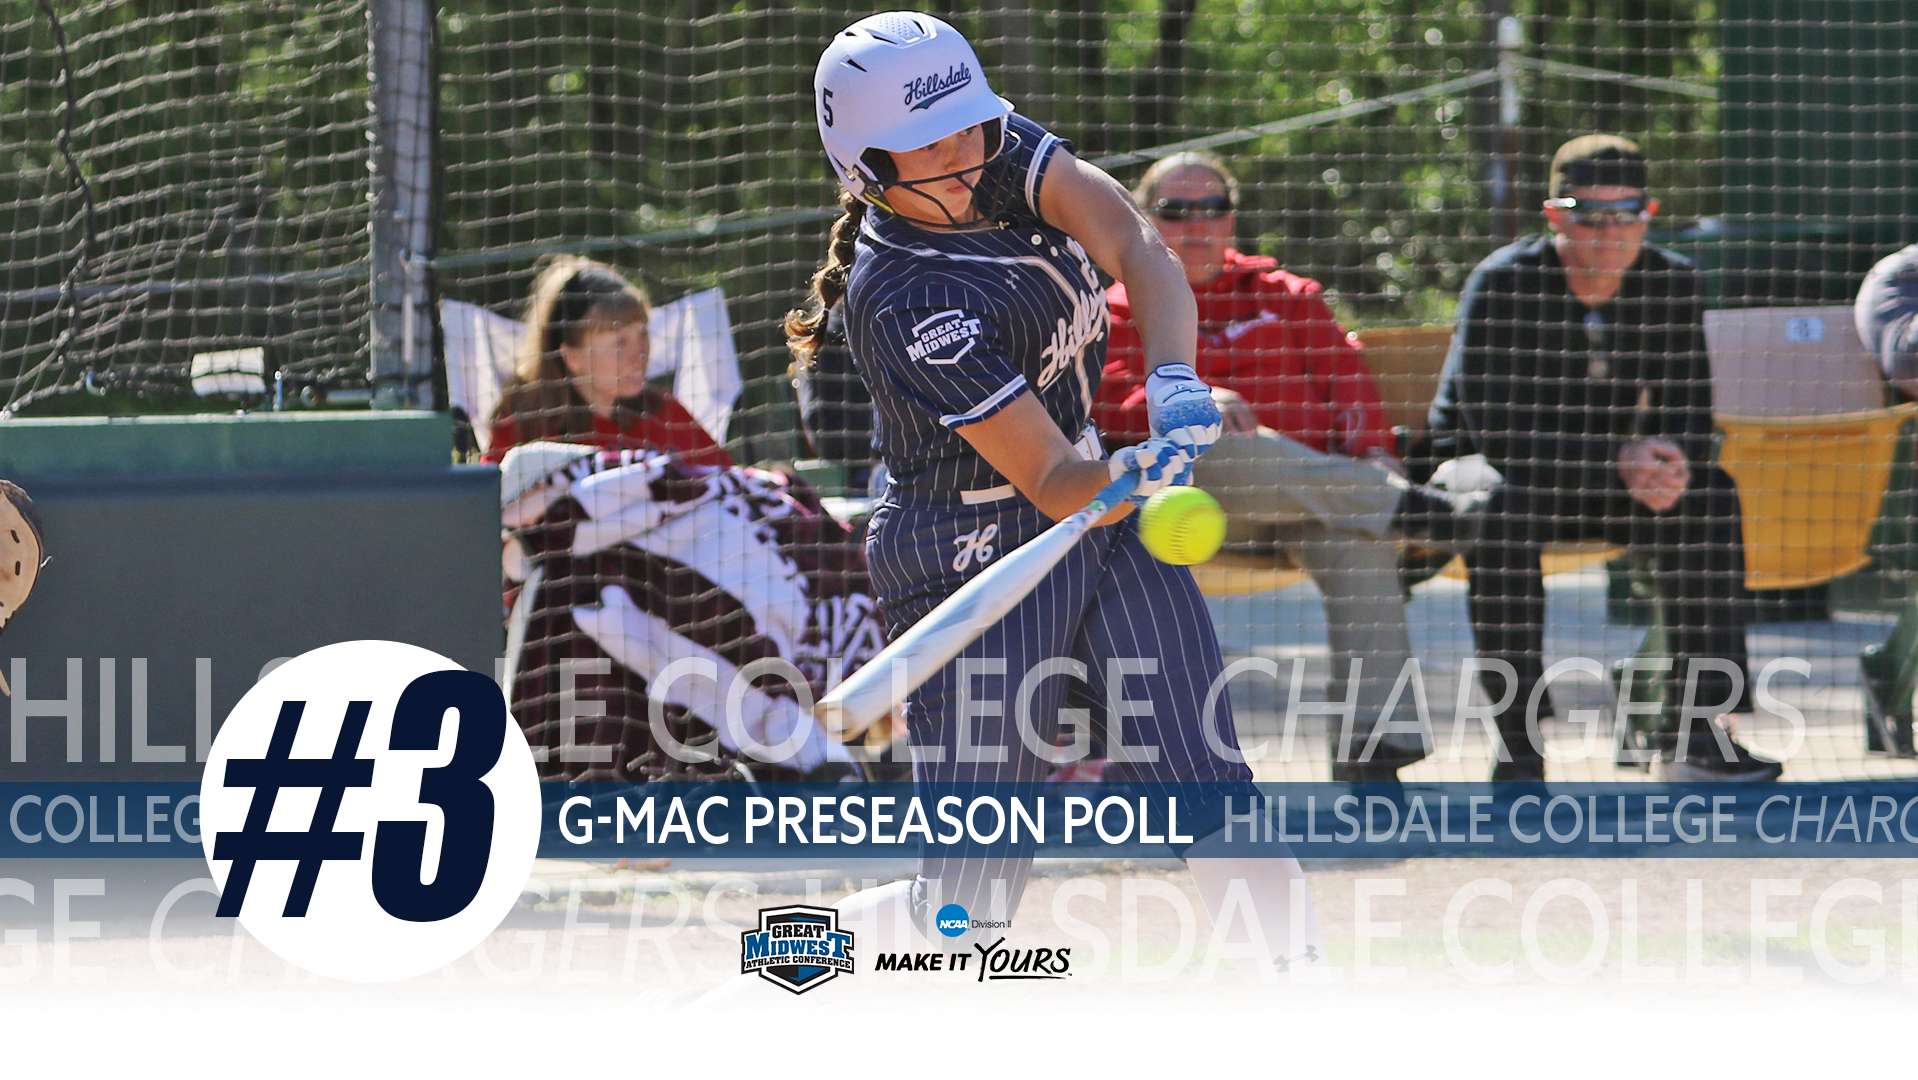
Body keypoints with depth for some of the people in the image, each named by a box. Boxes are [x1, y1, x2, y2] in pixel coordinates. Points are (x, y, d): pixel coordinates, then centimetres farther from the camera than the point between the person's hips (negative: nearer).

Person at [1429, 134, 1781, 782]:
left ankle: (1694, 733, -20)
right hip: (1480, 470, -4)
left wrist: (1666, 469, -33)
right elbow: (1499, 436, -30)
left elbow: (1688, 425, -8)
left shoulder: (1670, 285, -9)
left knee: (1710, 495, -21)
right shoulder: (1503, 285, -22)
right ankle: (1518, 750, -35)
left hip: (1602, 483, 4)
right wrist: (1620, 460, -40)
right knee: (1502, 509, -37)